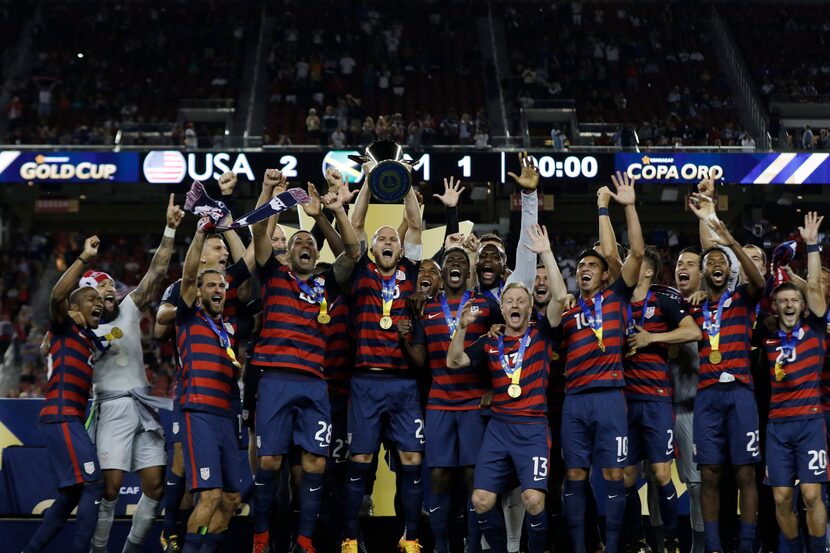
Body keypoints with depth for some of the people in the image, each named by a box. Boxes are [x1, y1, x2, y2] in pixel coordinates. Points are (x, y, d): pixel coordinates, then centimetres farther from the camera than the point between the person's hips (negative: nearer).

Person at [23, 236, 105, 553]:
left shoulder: (91, 339, 22)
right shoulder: (64, 328, 0)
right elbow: (58, 295, -20)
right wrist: (85, 259, -24)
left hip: (71, 419, 9)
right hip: (60, 417, -9)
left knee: (71, 496, 13)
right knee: (94, 486, -16)